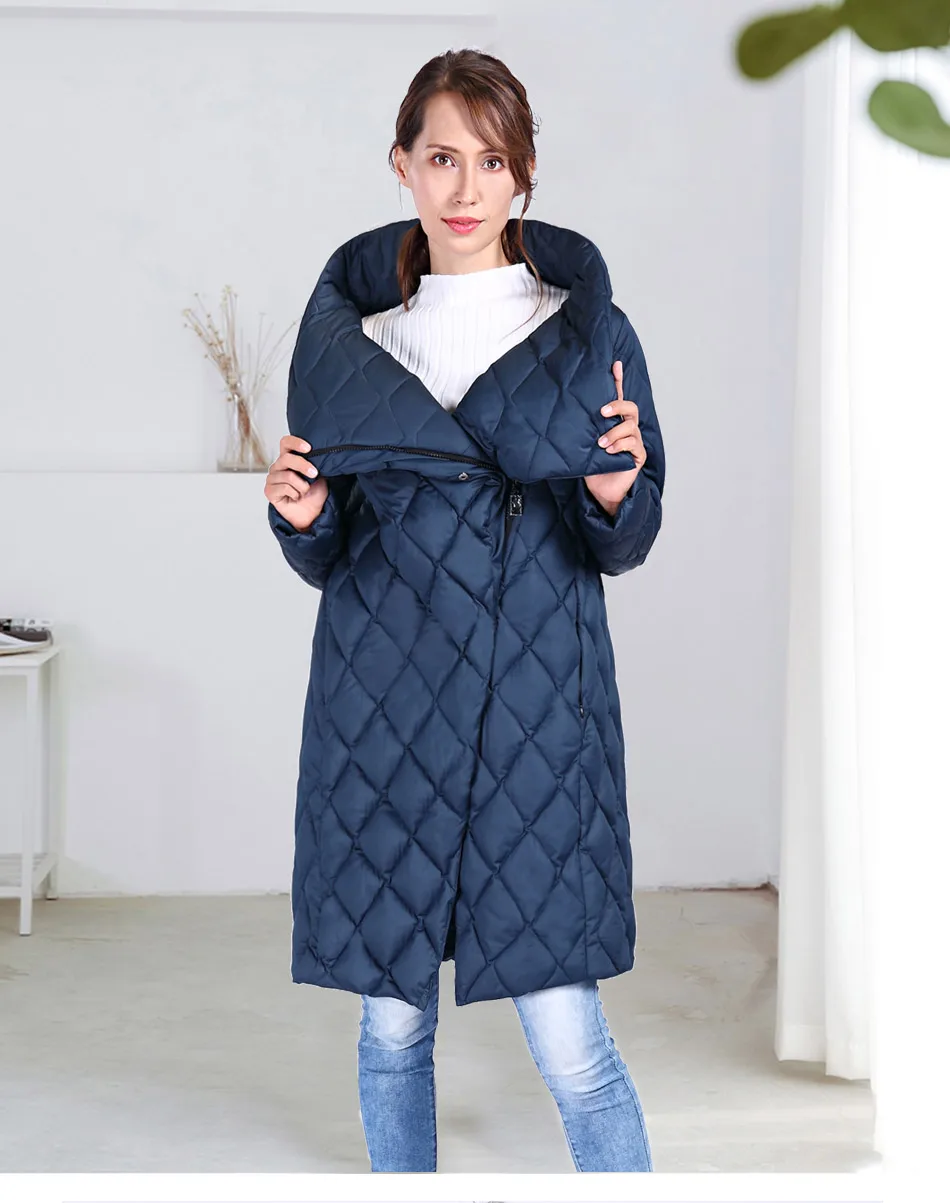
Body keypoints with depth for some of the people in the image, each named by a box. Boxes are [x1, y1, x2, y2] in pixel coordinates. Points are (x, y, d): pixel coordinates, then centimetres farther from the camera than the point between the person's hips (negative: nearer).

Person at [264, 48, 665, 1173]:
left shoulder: (587, 330, 1)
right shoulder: (351, 329, 6)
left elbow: (622, 549, 4)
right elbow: (331, 562, 11)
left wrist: (615, 496, -17)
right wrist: (302, 519, -11)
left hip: (536, 705, -2)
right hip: (383, 703, 2)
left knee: (568, 1042, -4)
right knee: (392, 1024, 11)